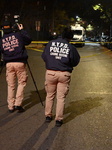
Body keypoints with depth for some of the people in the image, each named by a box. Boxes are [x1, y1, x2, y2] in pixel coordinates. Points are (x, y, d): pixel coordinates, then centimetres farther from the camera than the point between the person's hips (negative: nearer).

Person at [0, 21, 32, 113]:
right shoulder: (18, 35, -1)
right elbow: (29, 40, 9)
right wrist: (22, 30, 18)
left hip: (9, 64, 3)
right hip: (20, 63, -3)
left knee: (11, 85, 10)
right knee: (22, 83, 9)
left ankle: (11, 106, 13)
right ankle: (18, 104, 1)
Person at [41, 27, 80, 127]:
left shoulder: (50, 44, 1)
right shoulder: (71, 47, -4)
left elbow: (44, 57, 9)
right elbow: (75, 62, 4)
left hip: (50, 73, 2)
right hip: (64, 74, -1)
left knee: (50, 95, 18)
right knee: (61, 97, 7)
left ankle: (48, 116, 26)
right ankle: (59, 119, 10)